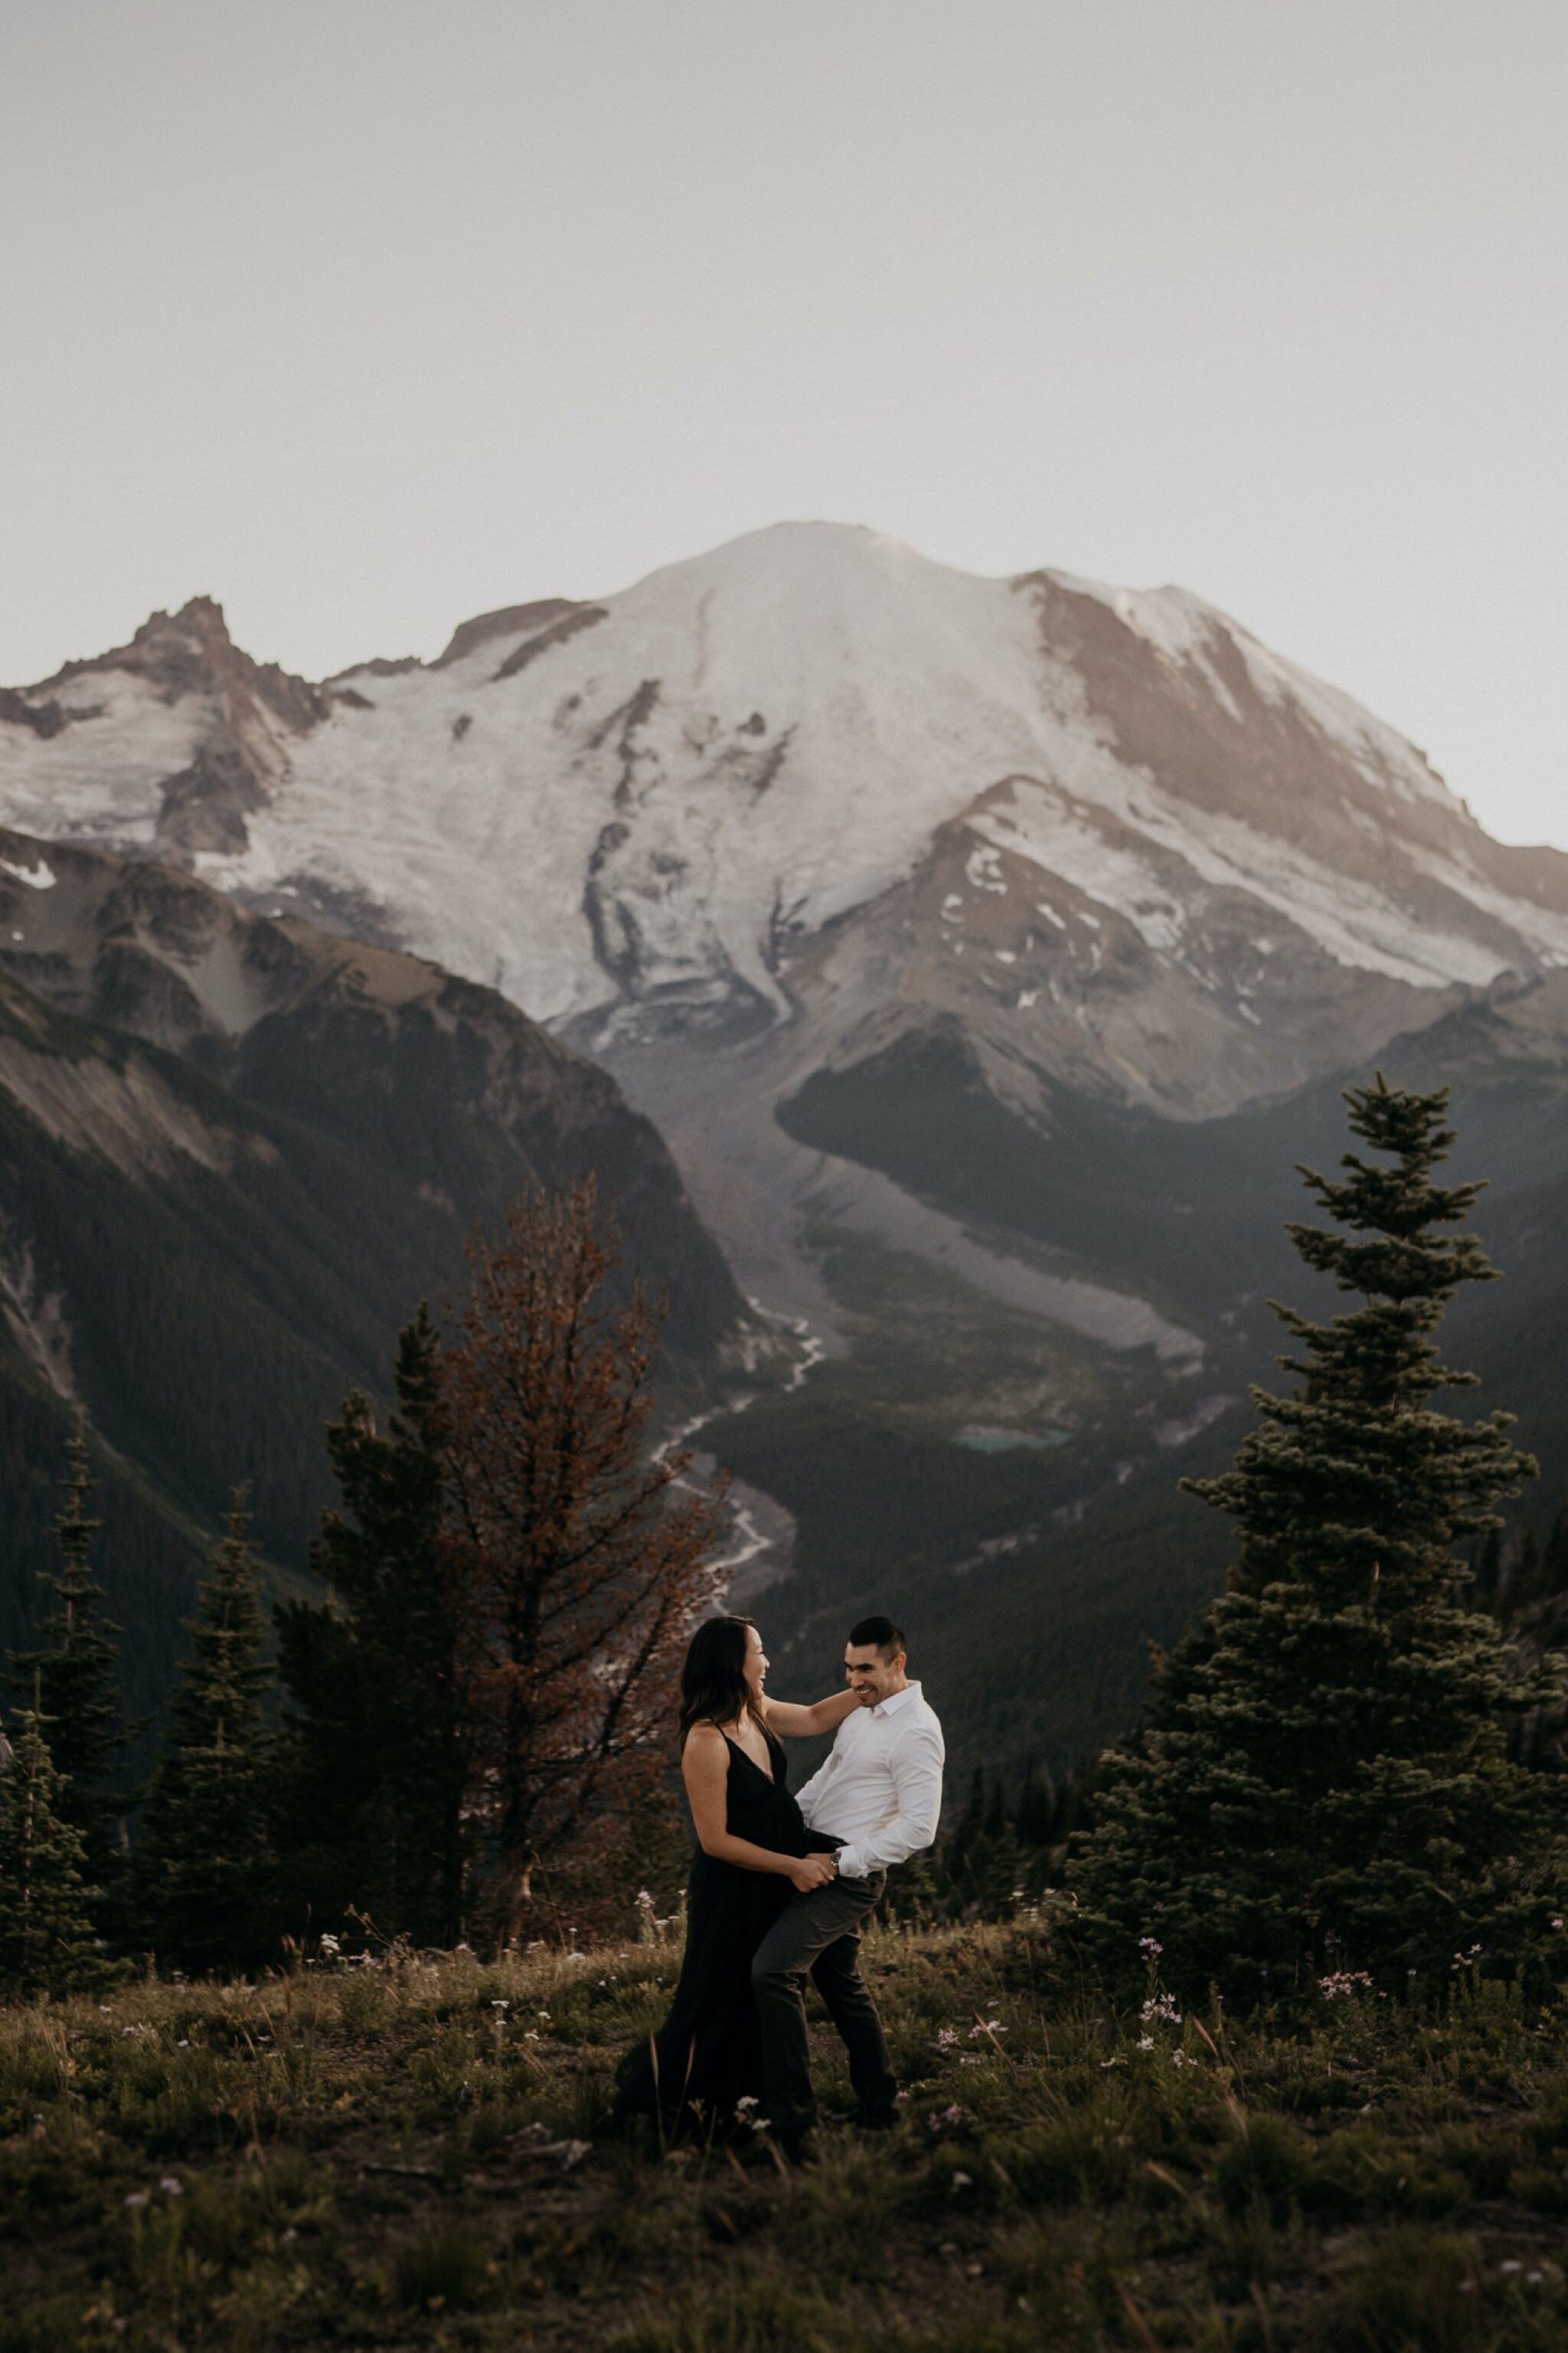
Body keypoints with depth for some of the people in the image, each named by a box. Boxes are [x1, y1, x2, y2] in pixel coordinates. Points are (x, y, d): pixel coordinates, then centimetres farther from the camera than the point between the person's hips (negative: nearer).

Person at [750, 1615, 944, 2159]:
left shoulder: (916, 1731, -17)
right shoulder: (863, 1711, 13)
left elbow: (919, 1828, -22)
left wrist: (841, 1862, -21)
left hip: (849, 1875, -10)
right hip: (817, 1862, 10)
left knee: (773, 1970, -22)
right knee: (841, 1982, 18)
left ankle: (792, 2122, -20)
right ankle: (878, 2102, 32)